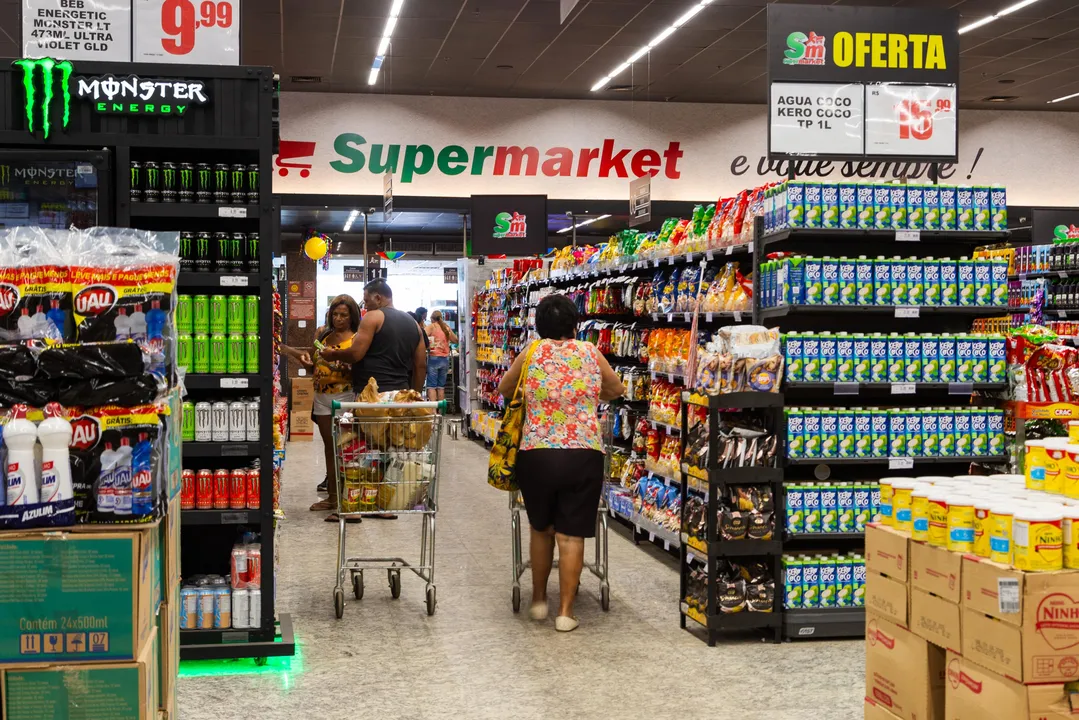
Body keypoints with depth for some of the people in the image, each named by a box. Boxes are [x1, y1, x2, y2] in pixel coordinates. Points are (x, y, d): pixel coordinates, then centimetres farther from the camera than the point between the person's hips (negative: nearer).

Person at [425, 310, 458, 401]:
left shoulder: (431, 326, -2)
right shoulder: (446, 327, 10)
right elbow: (455, 340, 18)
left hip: (434, 357, -5)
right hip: (445, 359, 5)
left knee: (431, 386, -6)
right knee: (441, 386, 10)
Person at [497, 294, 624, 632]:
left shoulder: (531, 354, 3)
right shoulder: (590, 353, 5)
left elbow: (504, 389, 19)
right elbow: (617, 389, 23)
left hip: (537, 455, 1)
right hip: (584, 455, 0)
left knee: (541, 528, 19)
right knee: (572, 534, 5)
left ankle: (539, 600, 30)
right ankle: (565, 611, 9)